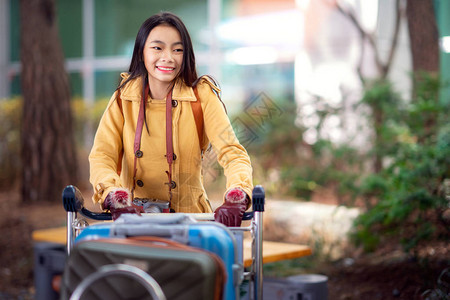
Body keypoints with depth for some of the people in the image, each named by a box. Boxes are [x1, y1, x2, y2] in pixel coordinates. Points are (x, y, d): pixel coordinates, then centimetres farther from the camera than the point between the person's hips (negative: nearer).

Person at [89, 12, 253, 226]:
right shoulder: (123, 98, 4)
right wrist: (115, 198, -28)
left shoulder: (202, 96, 0)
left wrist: (235, 199, -31)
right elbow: (102, 154, -6)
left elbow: (232, 152, -10)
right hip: (132, 217, 2)